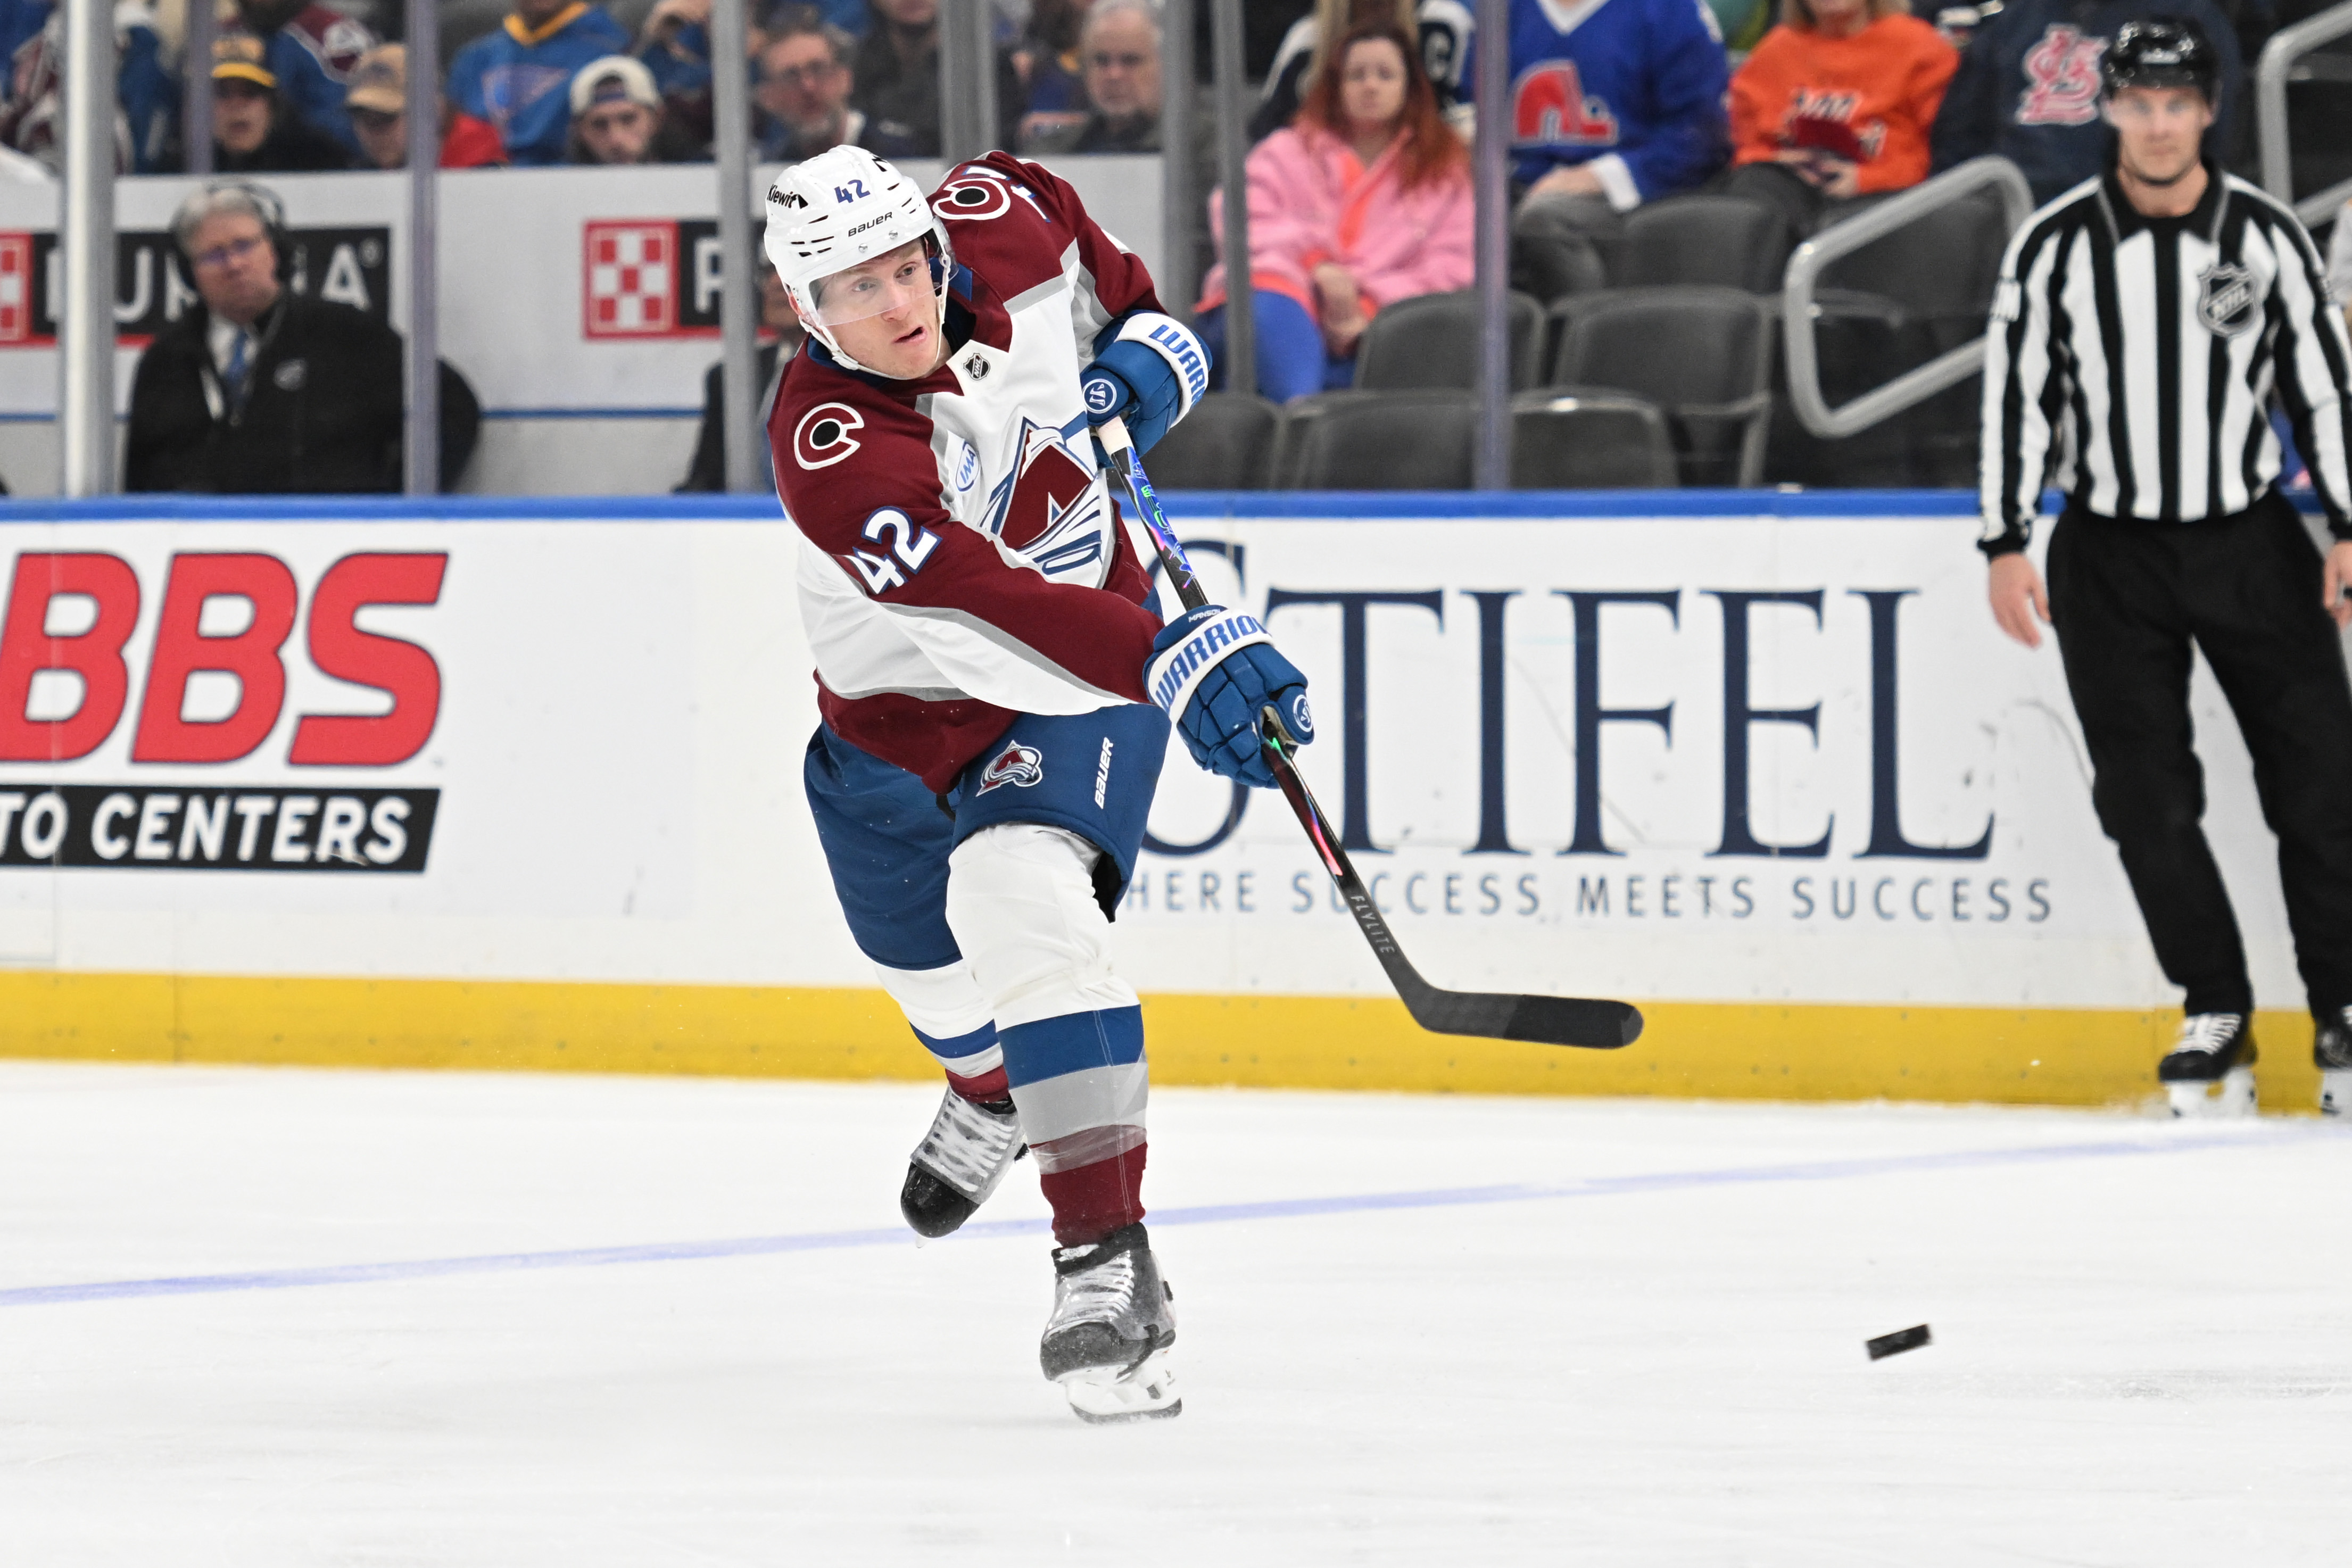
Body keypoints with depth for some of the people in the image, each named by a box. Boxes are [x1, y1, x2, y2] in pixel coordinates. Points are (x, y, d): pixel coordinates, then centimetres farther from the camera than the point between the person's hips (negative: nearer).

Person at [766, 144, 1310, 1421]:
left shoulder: (999, 233, -20)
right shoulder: (827, 448, -35)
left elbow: (1056, 219, 9)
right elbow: (983, 603, -49)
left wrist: (1139, 332, -6)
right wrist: (1167, 660, -61)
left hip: (1077, 686, 0)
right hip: (898, 709, 0)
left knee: (1026, 908, -27)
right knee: (925, 957, 24)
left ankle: (1107, 1263, -31)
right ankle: (990, 1092, 64)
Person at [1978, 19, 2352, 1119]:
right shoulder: (2055, 246, -4)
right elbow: (2015, 394, -1)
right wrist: (2006, 547, -5)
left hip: (2251, 543, 0)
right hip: (2113, 554, 0)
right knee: (2146, 798, -3)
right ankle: (2216, 1018, 7)